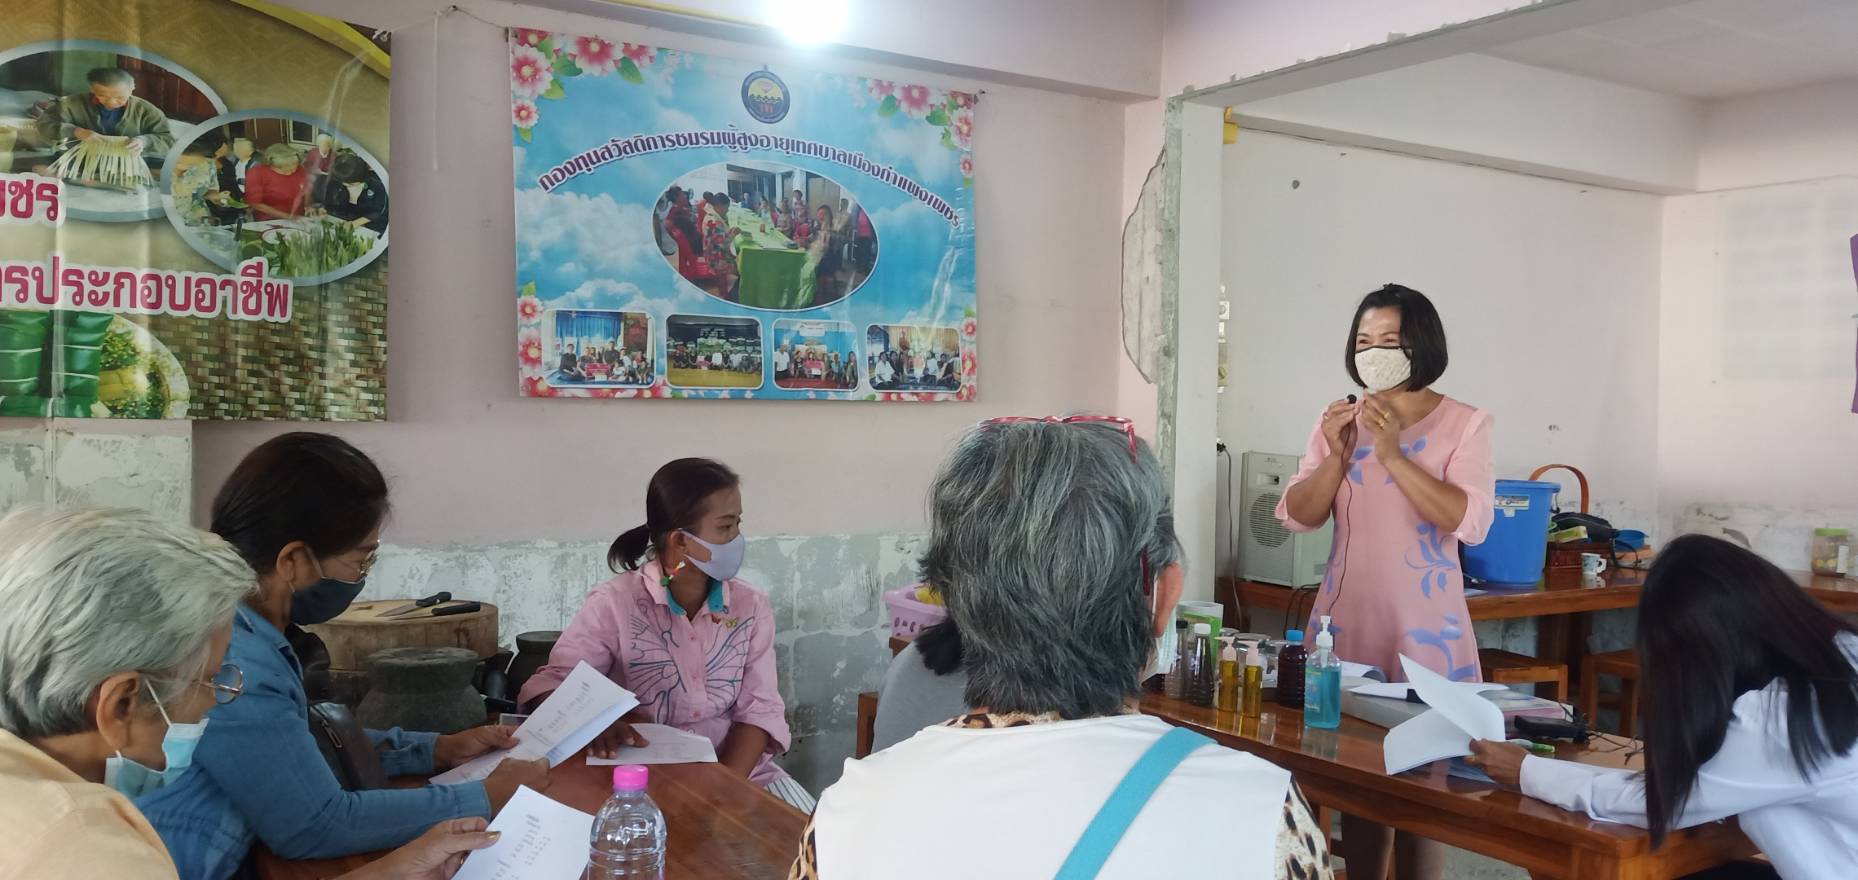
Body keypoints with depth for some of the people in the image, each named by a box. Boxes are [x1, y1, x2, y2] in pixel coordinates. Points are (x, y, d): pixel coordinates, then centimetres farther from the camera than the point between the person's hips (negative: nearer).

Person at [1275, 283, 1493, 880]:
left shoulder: (1464, 424, -3)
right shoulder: (1338, 421, 8)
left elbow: (1470, 522, -14)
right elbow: (1297, 518, 3)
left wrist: (1393, 454, -19)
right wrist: (1338, 454, -12)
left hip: (1425, 627, -3)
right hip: (1347, 618, 3)